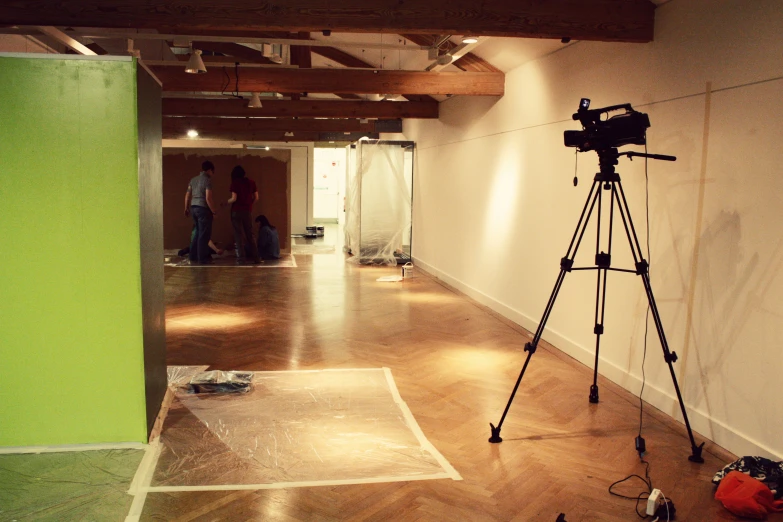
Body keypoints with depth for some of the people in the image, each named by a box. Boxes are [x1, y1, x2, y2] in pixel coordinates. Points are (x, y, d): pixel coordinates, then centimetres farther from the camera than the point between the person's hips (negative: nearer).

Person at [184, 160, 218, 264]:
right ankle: (202, 259, 4)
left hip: (193, 208, 8)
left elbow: (187, 195, 14)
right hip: (203, 209, -8)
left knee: (198, 232, 19)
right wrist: (214, 212, -12)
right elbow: (208, 198, -18)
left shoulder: (193, 180, 10)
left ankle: (193, 256, 21)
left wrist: (186, 208, 24)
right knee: (204, 234, 1)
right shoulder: (207, 180, -12)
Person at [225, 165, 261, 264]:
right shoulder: (251, 182, 6)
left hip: (237, 211, -4)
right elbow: (256, 198, 5)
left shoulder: (235, 182, -6)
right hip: (248, 211, 4)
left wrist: (226, 203, 4)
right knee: (249, 234, 12)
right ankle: (254, 256, 10)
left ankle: (241, 257, -1)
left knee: (239, 234, 1)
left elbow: (234, 198, -13)